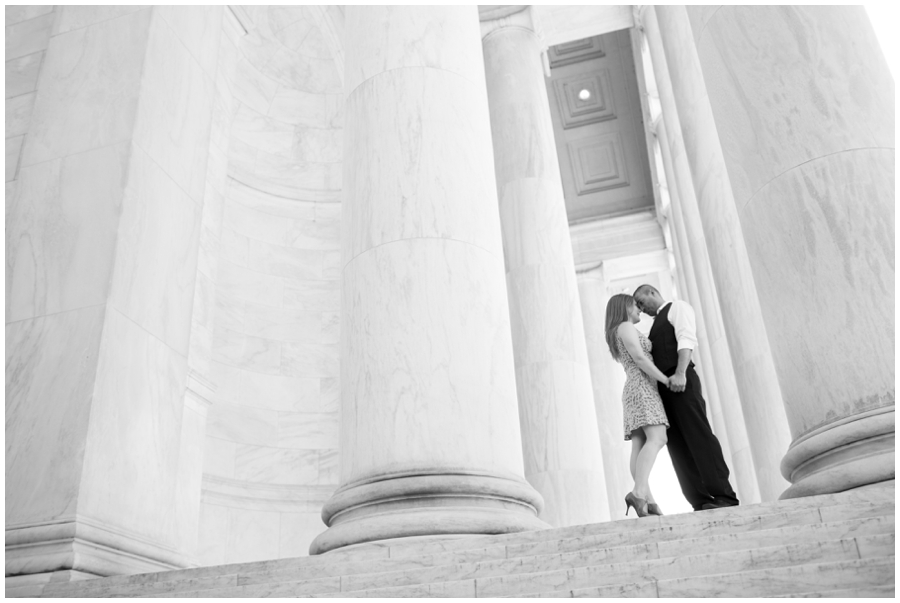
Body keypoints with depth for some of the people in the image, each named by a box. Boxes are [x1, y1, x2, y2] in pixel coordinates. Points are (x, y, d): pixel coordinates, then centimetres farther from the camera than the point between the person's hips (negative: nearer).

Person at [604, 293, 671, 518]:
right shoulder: (625, 327, -1)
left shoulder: (617, 337, 29)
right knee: (656, 439, -24)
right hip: (642, 388, -10)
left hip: (633, 391, 10)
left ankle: (648, 502, -17)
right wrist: (667, 380, -12)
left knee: (639, 447, -6)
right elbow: (639, 357, -13)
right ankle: (638, 493, -41)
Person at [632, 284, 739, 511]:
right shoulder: (656, 326, 33)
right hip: (664, 387, 8)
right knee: (679, 446, -3)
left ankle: (725, 496, -18)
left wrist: (680, 373, -25)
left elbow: (687, 339, -10)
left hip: (681, 382, -8)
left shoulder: (678, 307, 9)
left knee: (699, 435, -15)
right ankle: (701, 503, -9)